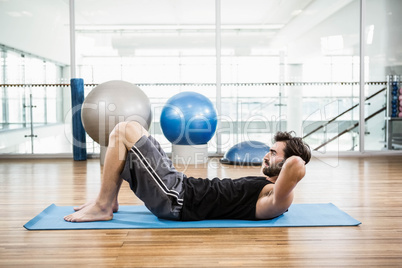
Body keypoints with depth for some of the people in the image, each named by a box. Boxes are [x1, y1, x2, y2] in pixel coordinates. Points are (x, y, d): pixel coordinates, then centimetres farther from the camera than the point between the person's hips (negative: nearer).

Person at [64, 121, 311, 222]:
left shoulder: (278, 197, -15)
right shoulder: (265, 185, 15)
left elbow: (297, 165, -34)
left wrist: (296, 166, -14)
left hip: (177, 201, -10)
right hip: (184, 187, 10)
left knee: (124, 131, -10)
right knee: (126, 130, 12)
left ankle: (102, 208, -1)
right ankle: (110, 201, 17)